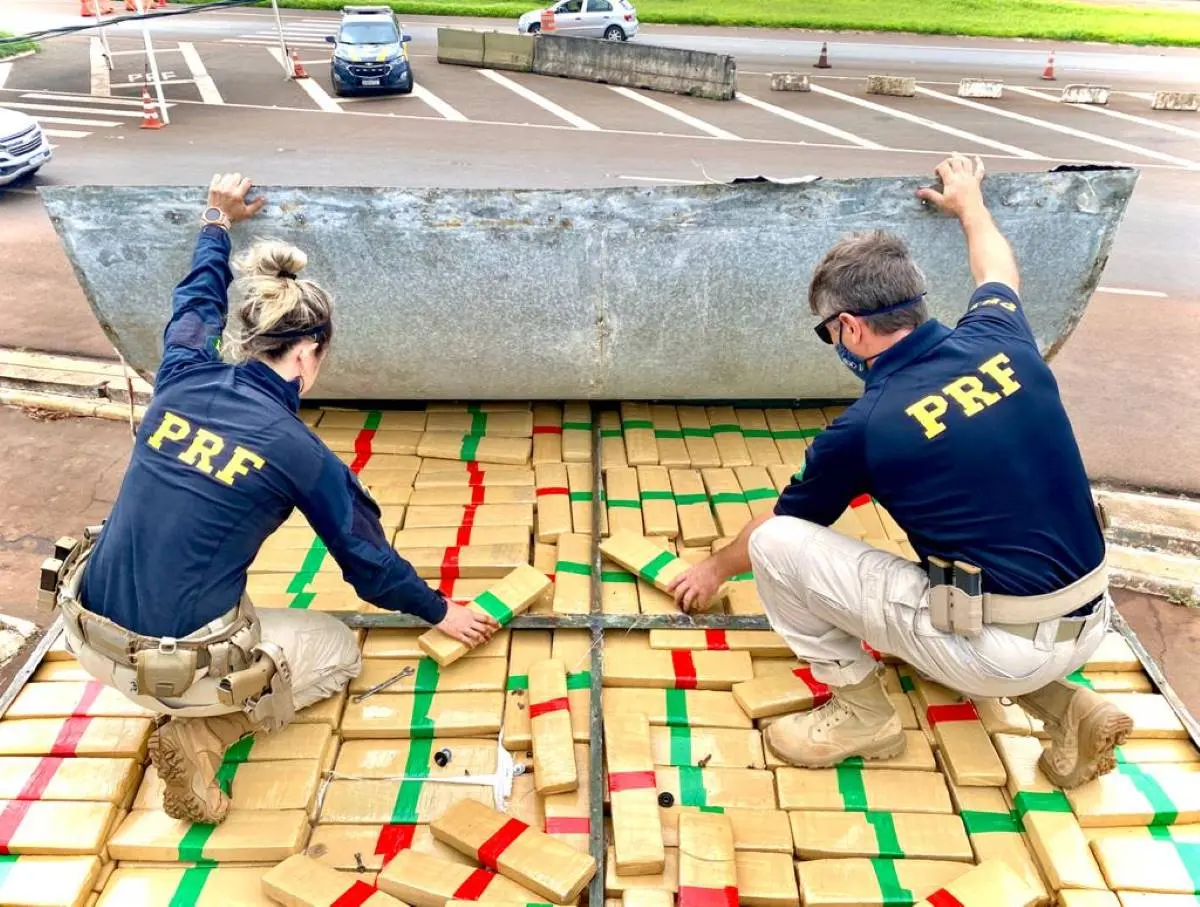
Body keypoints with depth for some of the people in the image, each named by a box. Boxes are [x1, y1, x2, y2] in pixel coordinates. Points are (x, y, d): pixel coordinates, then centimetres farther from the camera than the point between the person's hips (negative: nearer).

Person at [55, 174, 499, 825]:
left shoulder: (182, 378, -3)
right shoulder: (299, 453, -15)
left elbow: (197, 301, 21)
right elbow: (369, 560, -2)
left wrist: (218, 220, 38)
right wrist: (440, 612, 15)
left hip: (88, 636, 6)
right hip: (174, 668, -6)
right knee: (339, 650, 19)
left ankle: (196, 708, 19)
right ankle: (203, 731, 1)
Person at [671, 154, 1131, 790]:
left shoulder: (864, 426, -14)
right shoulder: (998, 340, -2)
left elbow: (777, 523, 6)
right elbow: (998, 274, 27)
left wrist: (717, 568, 25)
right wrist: (969, 203, 45)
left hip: (998, 652, -7)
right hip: (1086, 626, 7)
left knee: (776, 544, -6)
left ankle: (859, 711, 10)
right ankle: (1064, 707, 19)